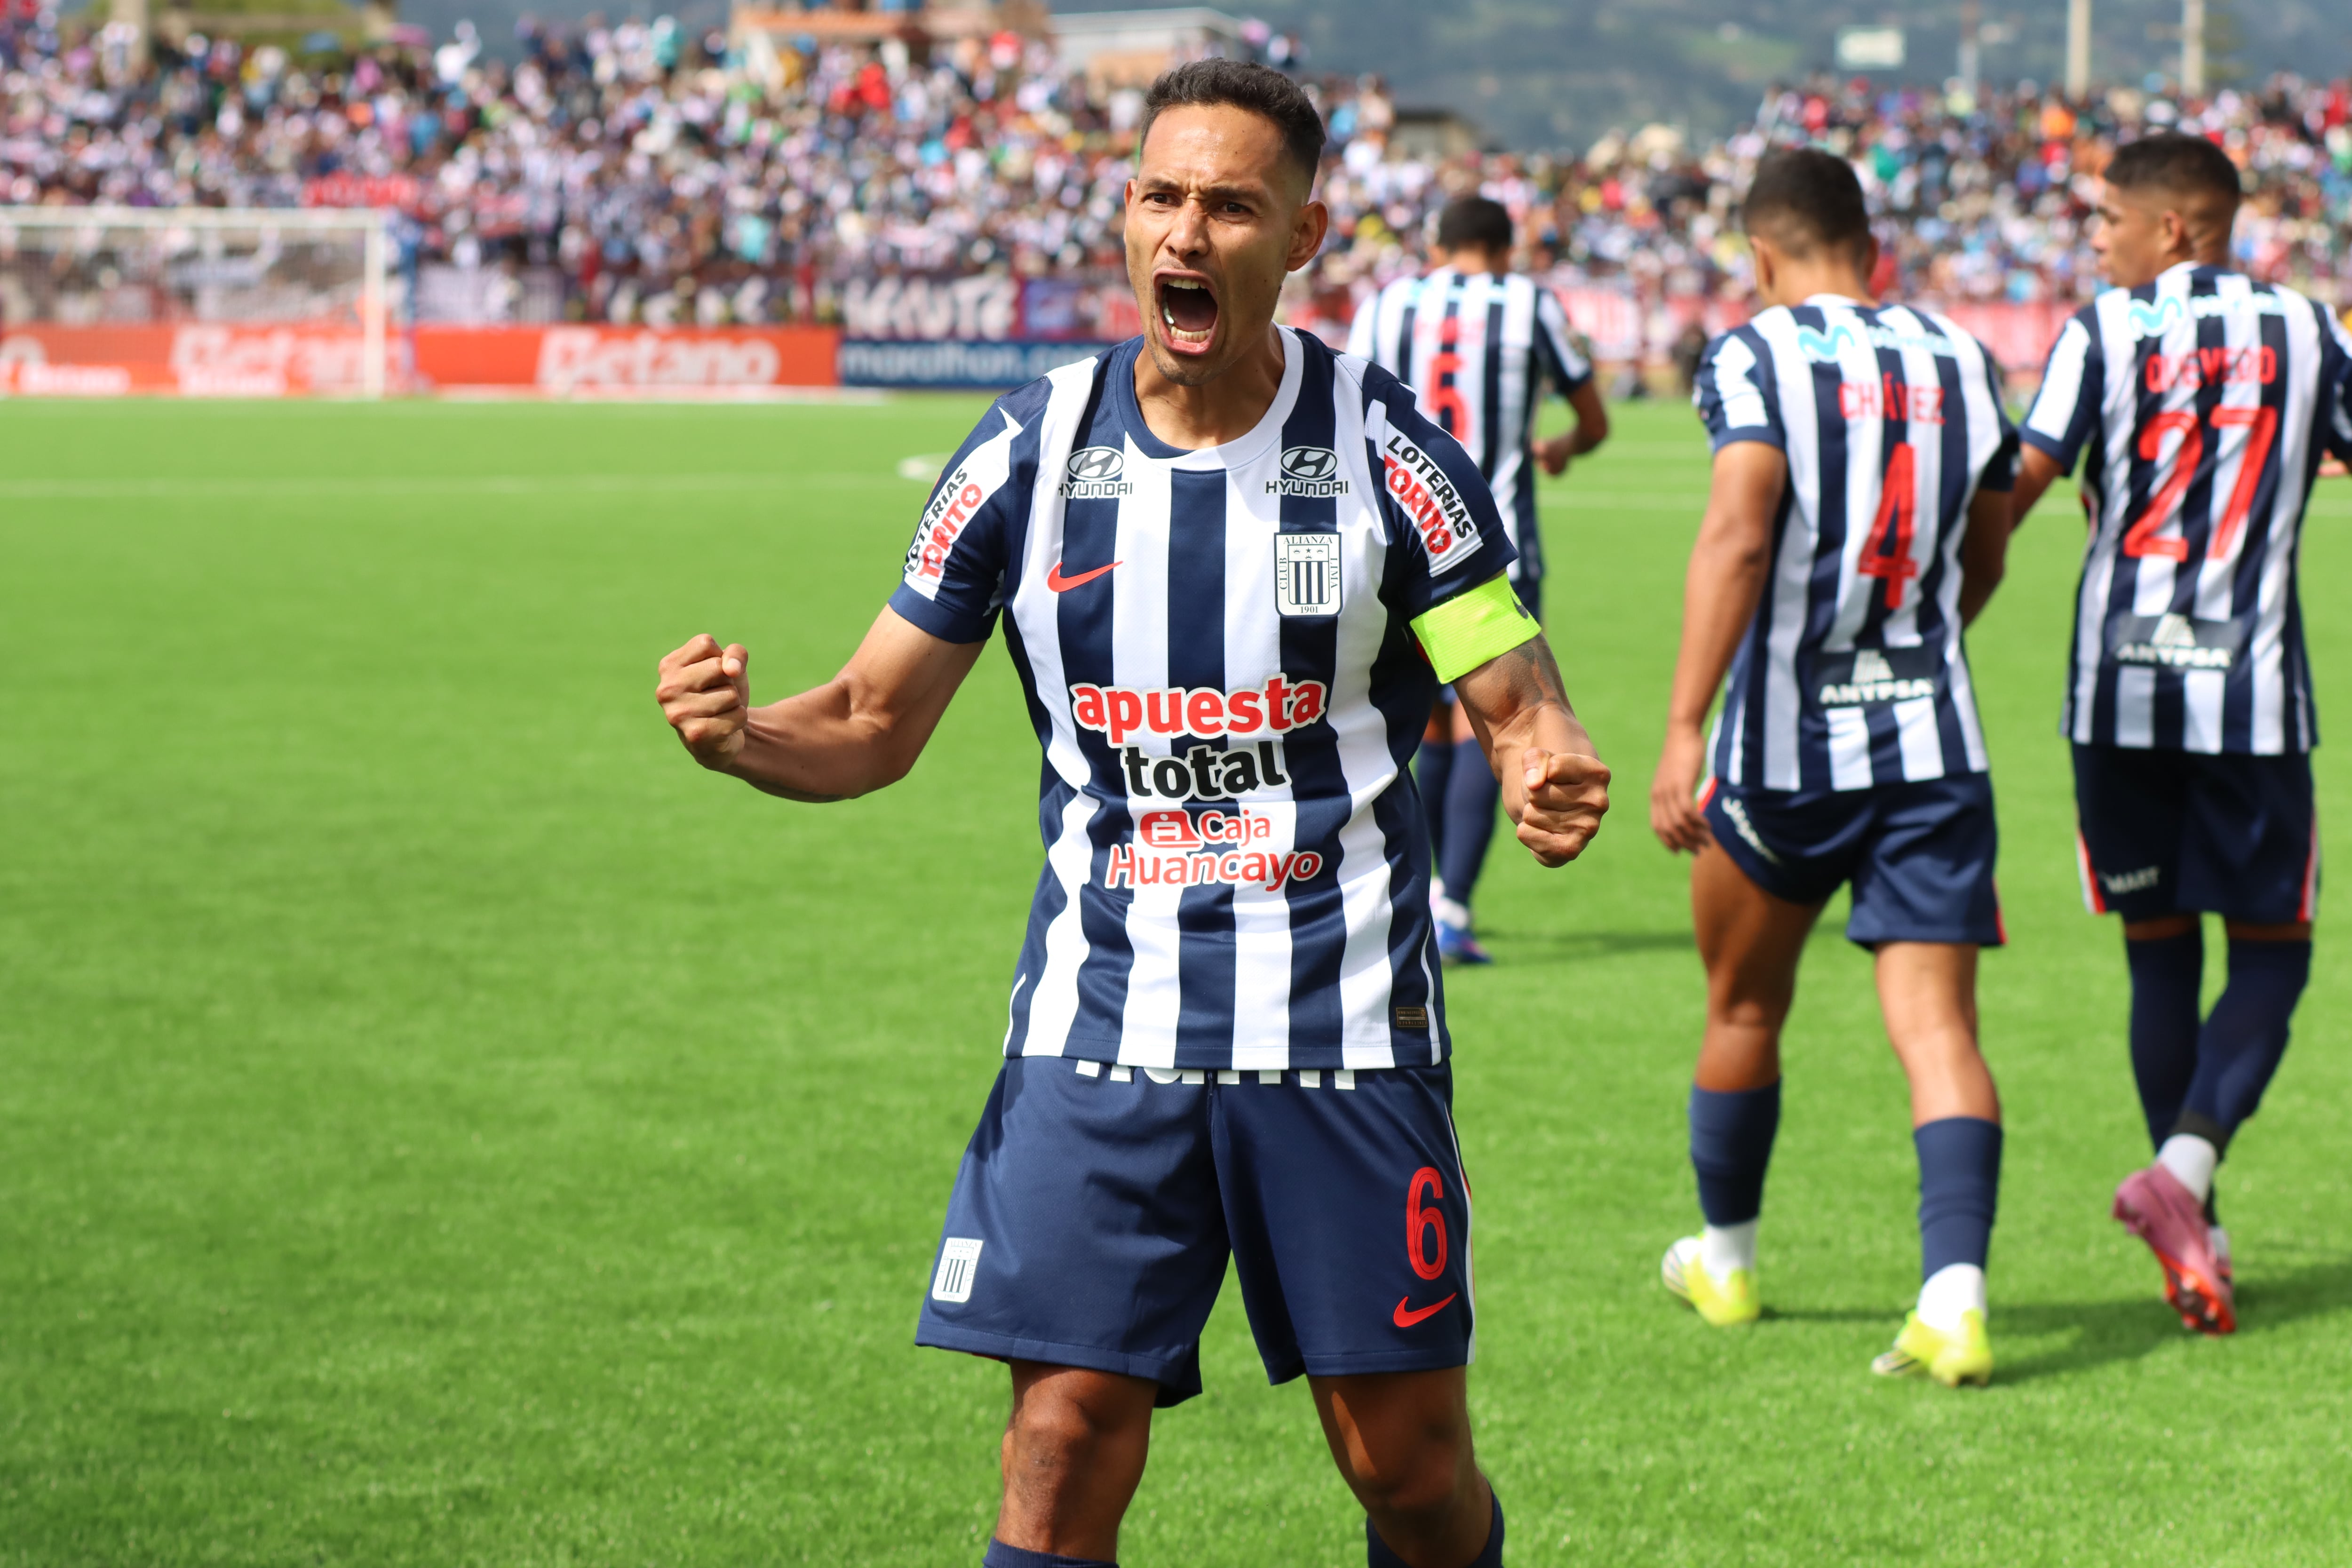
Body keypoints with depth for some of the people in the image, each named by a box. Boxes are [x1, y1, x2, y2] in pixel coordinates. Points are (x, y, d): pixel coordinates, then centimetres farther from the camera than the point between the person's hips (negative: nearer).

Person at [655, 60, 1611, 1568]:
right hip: (1100, 1033, 1)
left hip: (1346, 1031, -1)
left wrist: (1551, 771, -25)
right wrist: (743, 733, -13)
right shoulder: (1029, 452, 1)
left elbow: (1516, 699, -1)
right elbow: (877, 721, 8)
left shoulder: (1387, 453, -4)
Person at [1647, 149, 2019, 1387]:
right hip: (1936, 747, 3)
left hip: (1784, 747, -2)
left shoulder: (1756, 357, -6)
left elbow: (1737, 539, -20)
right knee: (1936, 1024, -4)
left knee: (1743, 1011, 18)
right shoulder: (1962, 361, 9)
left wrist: (1682, 730, -24)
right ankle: (1954, 1293, -21)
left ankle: (1725, 1258, 35)